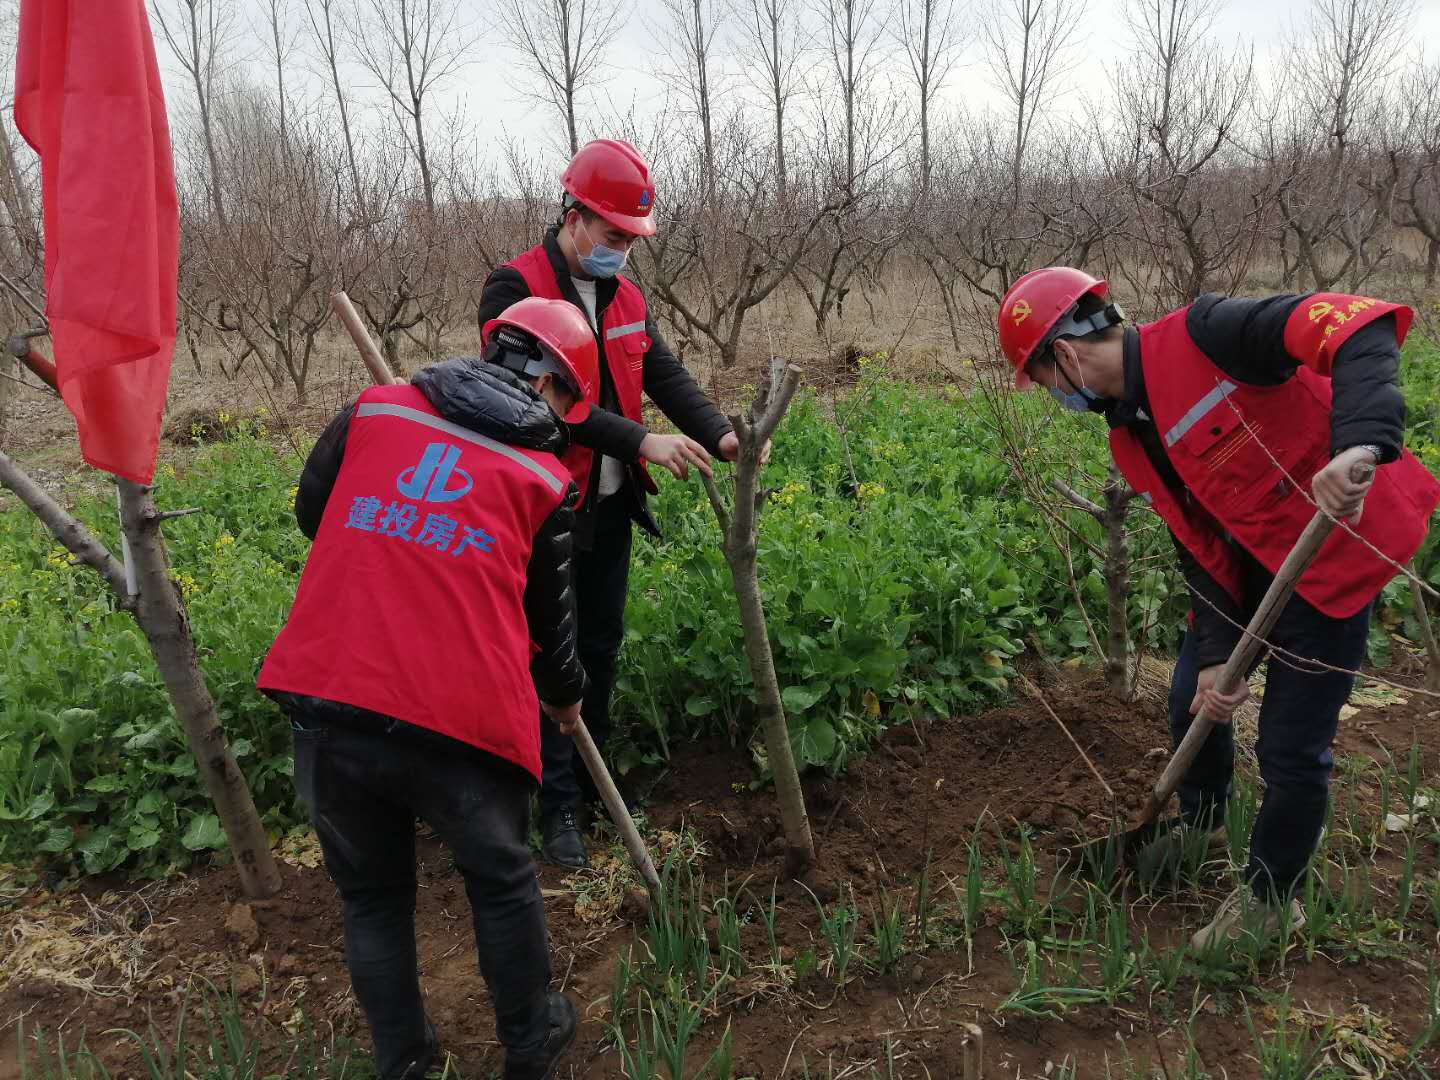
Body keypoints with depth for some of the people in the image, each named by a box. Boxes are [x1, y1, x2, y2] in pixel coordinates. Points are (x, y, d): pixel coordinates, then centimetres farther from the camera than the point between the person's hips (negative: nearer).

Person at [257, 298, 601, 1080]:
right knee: (501, 881, 23)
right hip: (456, 719, -2)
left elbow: (312, 514, 23)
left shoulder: (372, 410, 11)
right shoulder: (544, 478, 6)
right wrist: (565, 696, 31)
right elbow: (548, 611, 13)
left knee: (371, 892, 23)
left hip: (326, 707, 3)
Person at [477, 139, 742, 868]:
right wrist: (641, 441, -26)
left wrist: (718, 432, -13)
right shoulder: (516, 289, -13)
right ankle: (558, 803, 13)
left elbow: (663, 373, 4)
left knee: (602, 644, 16)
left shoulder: (625, 295, 11)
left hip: (612, 504, 7)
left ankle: (593, 775, 33)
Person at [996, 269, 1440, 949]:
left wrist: (1360, 442, -49)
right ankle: (1201, 835, 45)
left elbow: (1361, 327, -32)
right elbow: (1200, 544, 2)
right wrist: (1215, 654, -7)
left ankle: (1269, 901, 24)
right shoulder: (1130, 440, 3)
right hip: (1251, 558, 8)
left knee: (1292, 746, -1)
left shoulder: (1200, 336, -23)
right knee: (1194, 698, 17)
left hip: (1339, 543, -8)